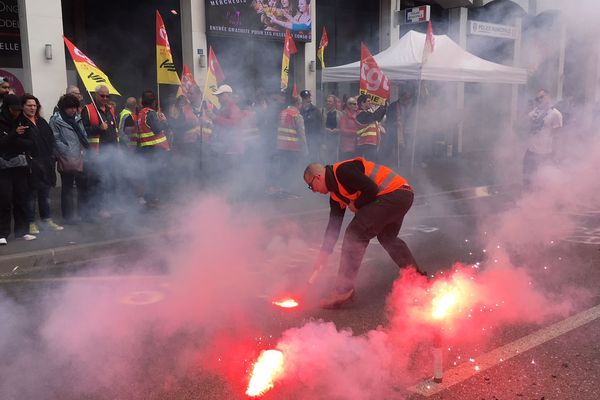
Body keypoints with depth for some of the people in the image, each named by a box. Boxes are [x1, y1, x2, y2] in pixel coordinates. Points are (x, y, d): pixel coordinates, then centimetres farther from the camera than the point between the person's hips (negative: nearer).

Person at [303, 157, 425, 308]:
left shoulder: (342, 171, -14)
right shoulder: (335, 194, 16)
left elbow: (371, 189, -22)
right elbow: (334, 224, 19)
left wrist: (355, 205, -4)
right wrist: (324, 253, 17)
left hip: (394, 193, -11)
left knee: (355, 234, -12)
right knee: (387, 238, 29)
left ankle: (344, 290, -9)